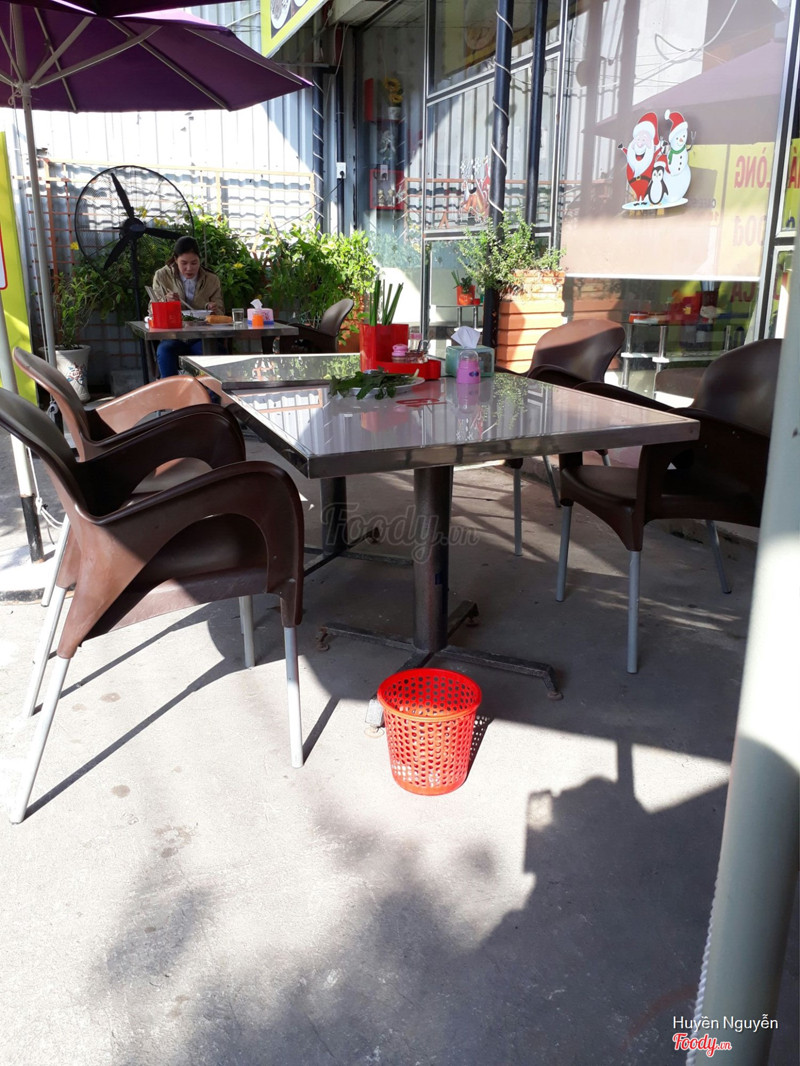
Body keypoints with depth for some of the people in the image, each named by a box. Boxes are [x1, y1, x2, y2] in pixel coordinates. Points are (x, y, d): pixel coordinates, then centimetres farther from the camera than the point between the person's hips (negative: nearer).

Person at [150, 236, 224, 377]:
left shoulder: (212, 280, 9)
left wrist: (213, 310, -12)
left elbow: (220, 315, 13)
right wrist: (165, 301, -15)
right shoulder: (162, 276, 7)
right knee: (164, 350, -34)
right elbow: (152, 312, 7)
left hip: (202, 337, 0)